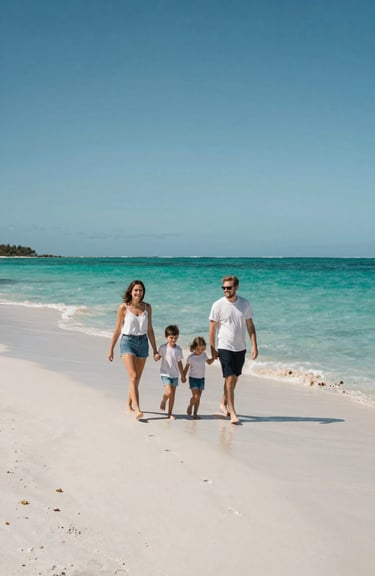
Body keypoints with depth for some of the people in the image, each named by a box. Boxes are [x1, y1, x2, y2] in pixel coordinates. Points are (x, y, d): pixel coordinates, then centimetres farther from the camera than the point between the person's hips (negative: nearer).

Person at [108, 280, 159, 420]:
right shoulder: (123, 307, -4)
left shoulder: (147, 307, 4)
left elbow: (150, 330, 9)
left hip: (143, 343, 4)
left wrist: (155, 350, 8)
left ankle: (129, 404, 31)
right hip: (127, 342, -4)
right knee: (133, 376, -16)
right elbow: (117, 330, 2)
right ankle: (137, 410, -21)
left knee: (137, 378, 11)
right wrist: (111, 349, 4)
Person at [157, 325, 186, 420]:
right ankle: (163, 401, 14)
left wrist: (183, 376, 14)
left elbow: (179, 363, 10)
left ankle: (170, 413, 15)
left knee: (173, 395, 5)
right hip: (165, 374, -3)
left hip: (175, 375, 3)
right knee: (169, 392, -18)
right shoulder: (163, 348, -7)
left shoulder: (178, 349, 2)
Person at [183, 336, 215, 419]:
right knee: (195, 396, -14)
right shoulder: (191, 357, -13)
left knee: (198, 397, 5)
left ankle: (195, 413, 14)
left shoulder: (204, 355, 1)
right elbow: (186, 368, -5)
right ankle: (190, 406, 14)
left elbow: (209, 362, 20)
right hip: (193, 378, -4)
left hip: (201, 379, 4)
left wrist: (214, 358, 4)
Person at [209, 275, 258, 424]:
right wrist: (212, 349, -5)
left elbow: (250, 326, 7)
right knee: (230, 379, -9)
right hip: (225, 347, -4)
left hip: (240, 348, 4)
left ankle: (224, 404, 34)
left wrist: (254, 345, -1)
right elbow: (212, 328, -4)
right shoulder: (218, 305, -8)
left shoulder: (245, 304, 2)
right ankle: (232, 413, -4)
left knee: (234, 378, 14)